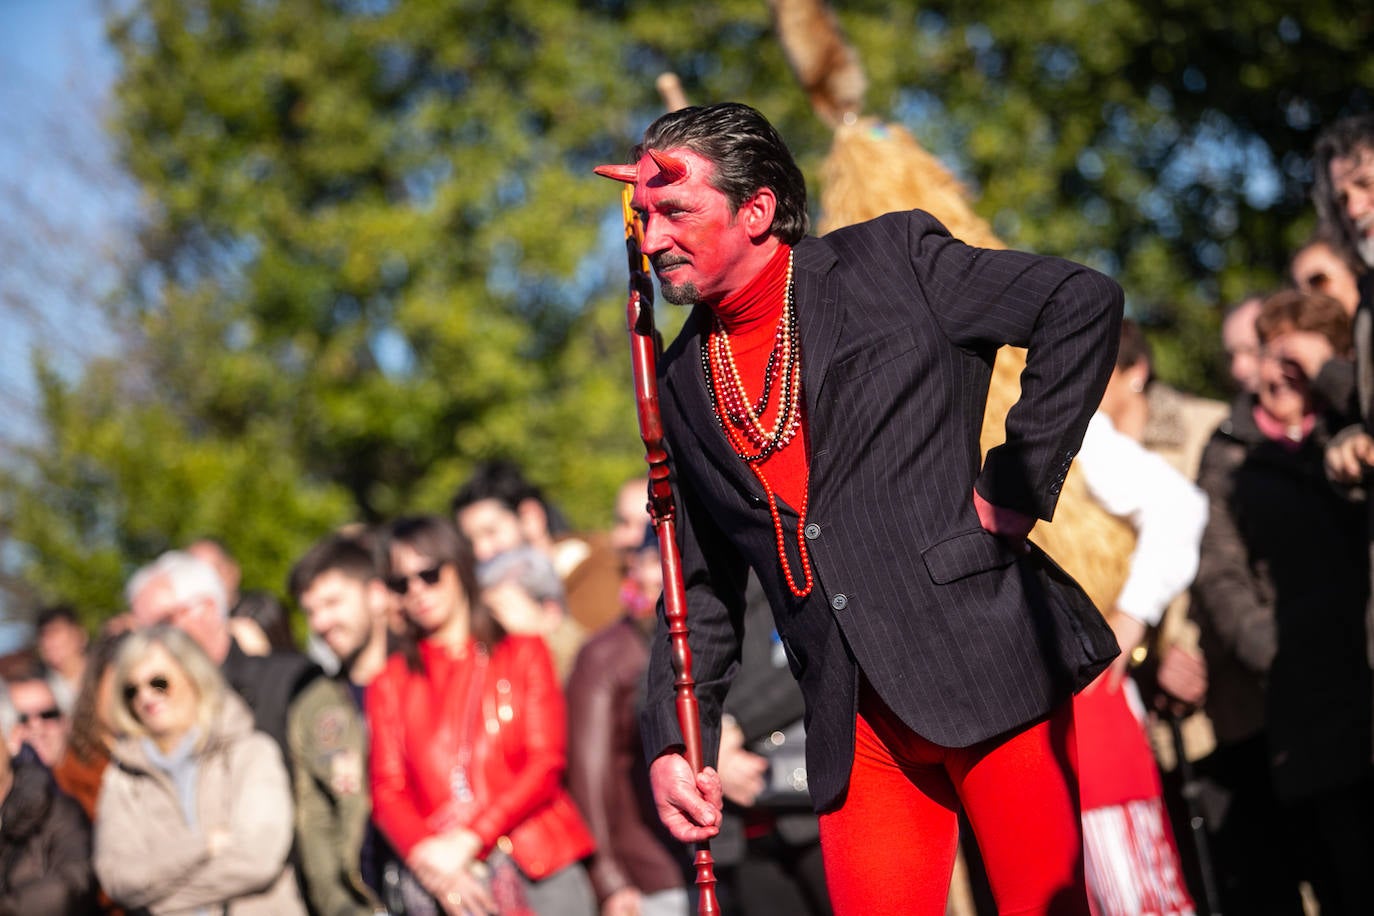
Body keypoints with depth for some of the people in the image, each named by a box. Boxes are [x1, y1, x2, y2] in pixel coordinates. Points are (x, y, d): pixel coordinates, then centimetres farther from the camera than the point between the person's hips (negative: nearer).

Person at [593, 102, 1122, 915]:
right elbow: (705, 585, 19)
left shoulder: (890, 261, 0)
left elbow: (1084, 305, -4)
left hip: (991, 665, -4)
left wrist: (1017, 484, -6)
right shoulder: (684, 382, 15)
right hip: (858, 723, 4)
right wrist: (674, 743, 7)